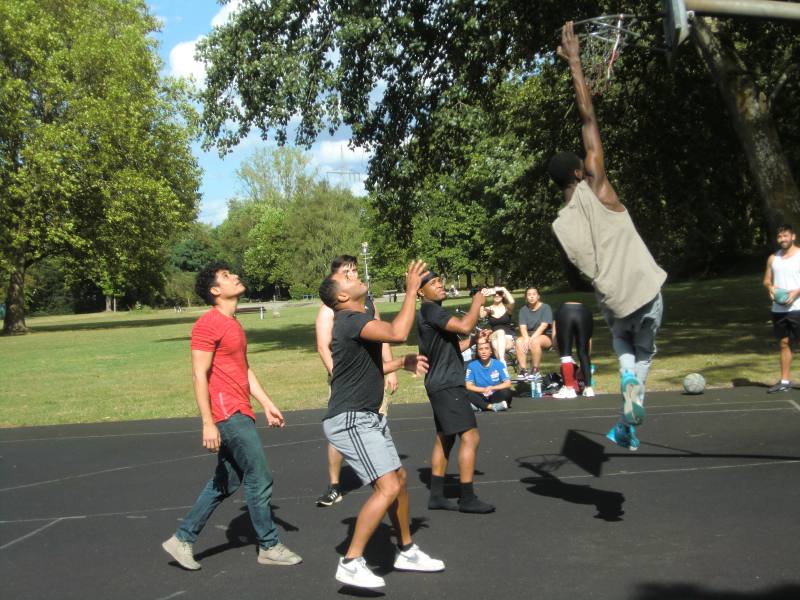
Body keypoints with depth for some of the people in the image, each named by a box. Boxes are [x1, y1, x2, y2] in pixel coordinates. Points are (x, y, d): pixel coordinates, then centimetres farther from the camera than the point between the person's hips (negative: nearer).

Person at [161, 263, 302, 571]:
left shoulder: (233, 323, 18)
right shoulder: (208, 324, -12)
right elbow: (199, 375, -16)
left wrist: (267, 404, 17)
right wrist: (208, 423, -20)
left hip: (239, 413, 10)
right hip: (228, 415, -10)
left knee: (224, 482, 14)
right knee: (259, 480, -2)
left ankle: (182, 539, 22)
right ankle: (269, 547, 11)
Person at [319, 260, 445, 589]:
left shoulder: (358, 320, 15)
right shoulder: (351, 320, -18)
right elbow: (397, 333, -33)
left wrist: (403, 362, 17)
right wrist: (412, 290, -22)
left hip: (368, 417, 11)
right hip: (350, 421, -11)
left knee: (399, 479, 17)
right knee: (387, 488, -17)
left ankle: (406, 551, 31)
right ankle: (351, 563, -9)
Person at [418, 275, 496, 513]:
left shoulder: (432, 312, 17)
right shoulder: (429, 309, -14)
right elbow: (464, 326, -25)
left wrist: (472, 341, 11)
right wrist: (476, 302, -11)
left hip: (445, 384, 11)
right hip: (447, 385, -11)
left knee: (444, 438, 14)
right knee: (470, 437, -10)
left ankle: (436, 496, 18)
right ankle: (467, 498, -6)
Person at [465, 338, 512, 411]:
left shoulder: (499, 364, -3)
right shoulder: (472, 366, -3)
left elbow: (508, 384, -9)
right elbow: (468, 386, -9)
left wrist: (492, 388, -24)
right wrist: (483, 389, -25)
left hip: (495, 396, 0)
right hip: (481, 398, 0)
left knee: (506, 392, -30)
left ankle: (481, 406, -28)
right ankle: (493, 406, -35)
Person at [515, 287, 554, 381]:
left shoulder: (546, 308, -3)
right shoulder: (523, 310, 9)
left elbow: (543, 326, -14)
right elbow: (523, 327, -3)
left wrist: (532, 338, -25)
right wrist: (526, 338, -23)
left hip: (545, 336, -4)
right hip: (528, 335, 4)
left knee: (535, 341, -37)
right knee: (519, 341, -29)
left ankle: (535, 371, -27)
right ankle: (523, 370, -28)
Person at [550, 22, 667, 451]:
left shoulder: (559, 226, 0)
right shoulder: (595, 189, -9)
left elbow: (589, 270, 9)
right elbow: (588, 119, -8)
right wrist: (574, 61, -4)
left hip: (615, 303, 3)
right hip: (646, 294, -3)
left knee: (623, 344, 35)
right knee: (643, 352, 23)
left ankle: (628, 377, 4)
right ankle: (630, 415, 1)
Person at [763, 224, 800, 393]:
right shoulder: (773, 258, 13)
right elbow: (766, 280, 18)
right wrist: (770, 287, -4)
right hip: (778, 308, 5)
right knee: (784, 344, 9)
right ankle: (785, 382, 13)